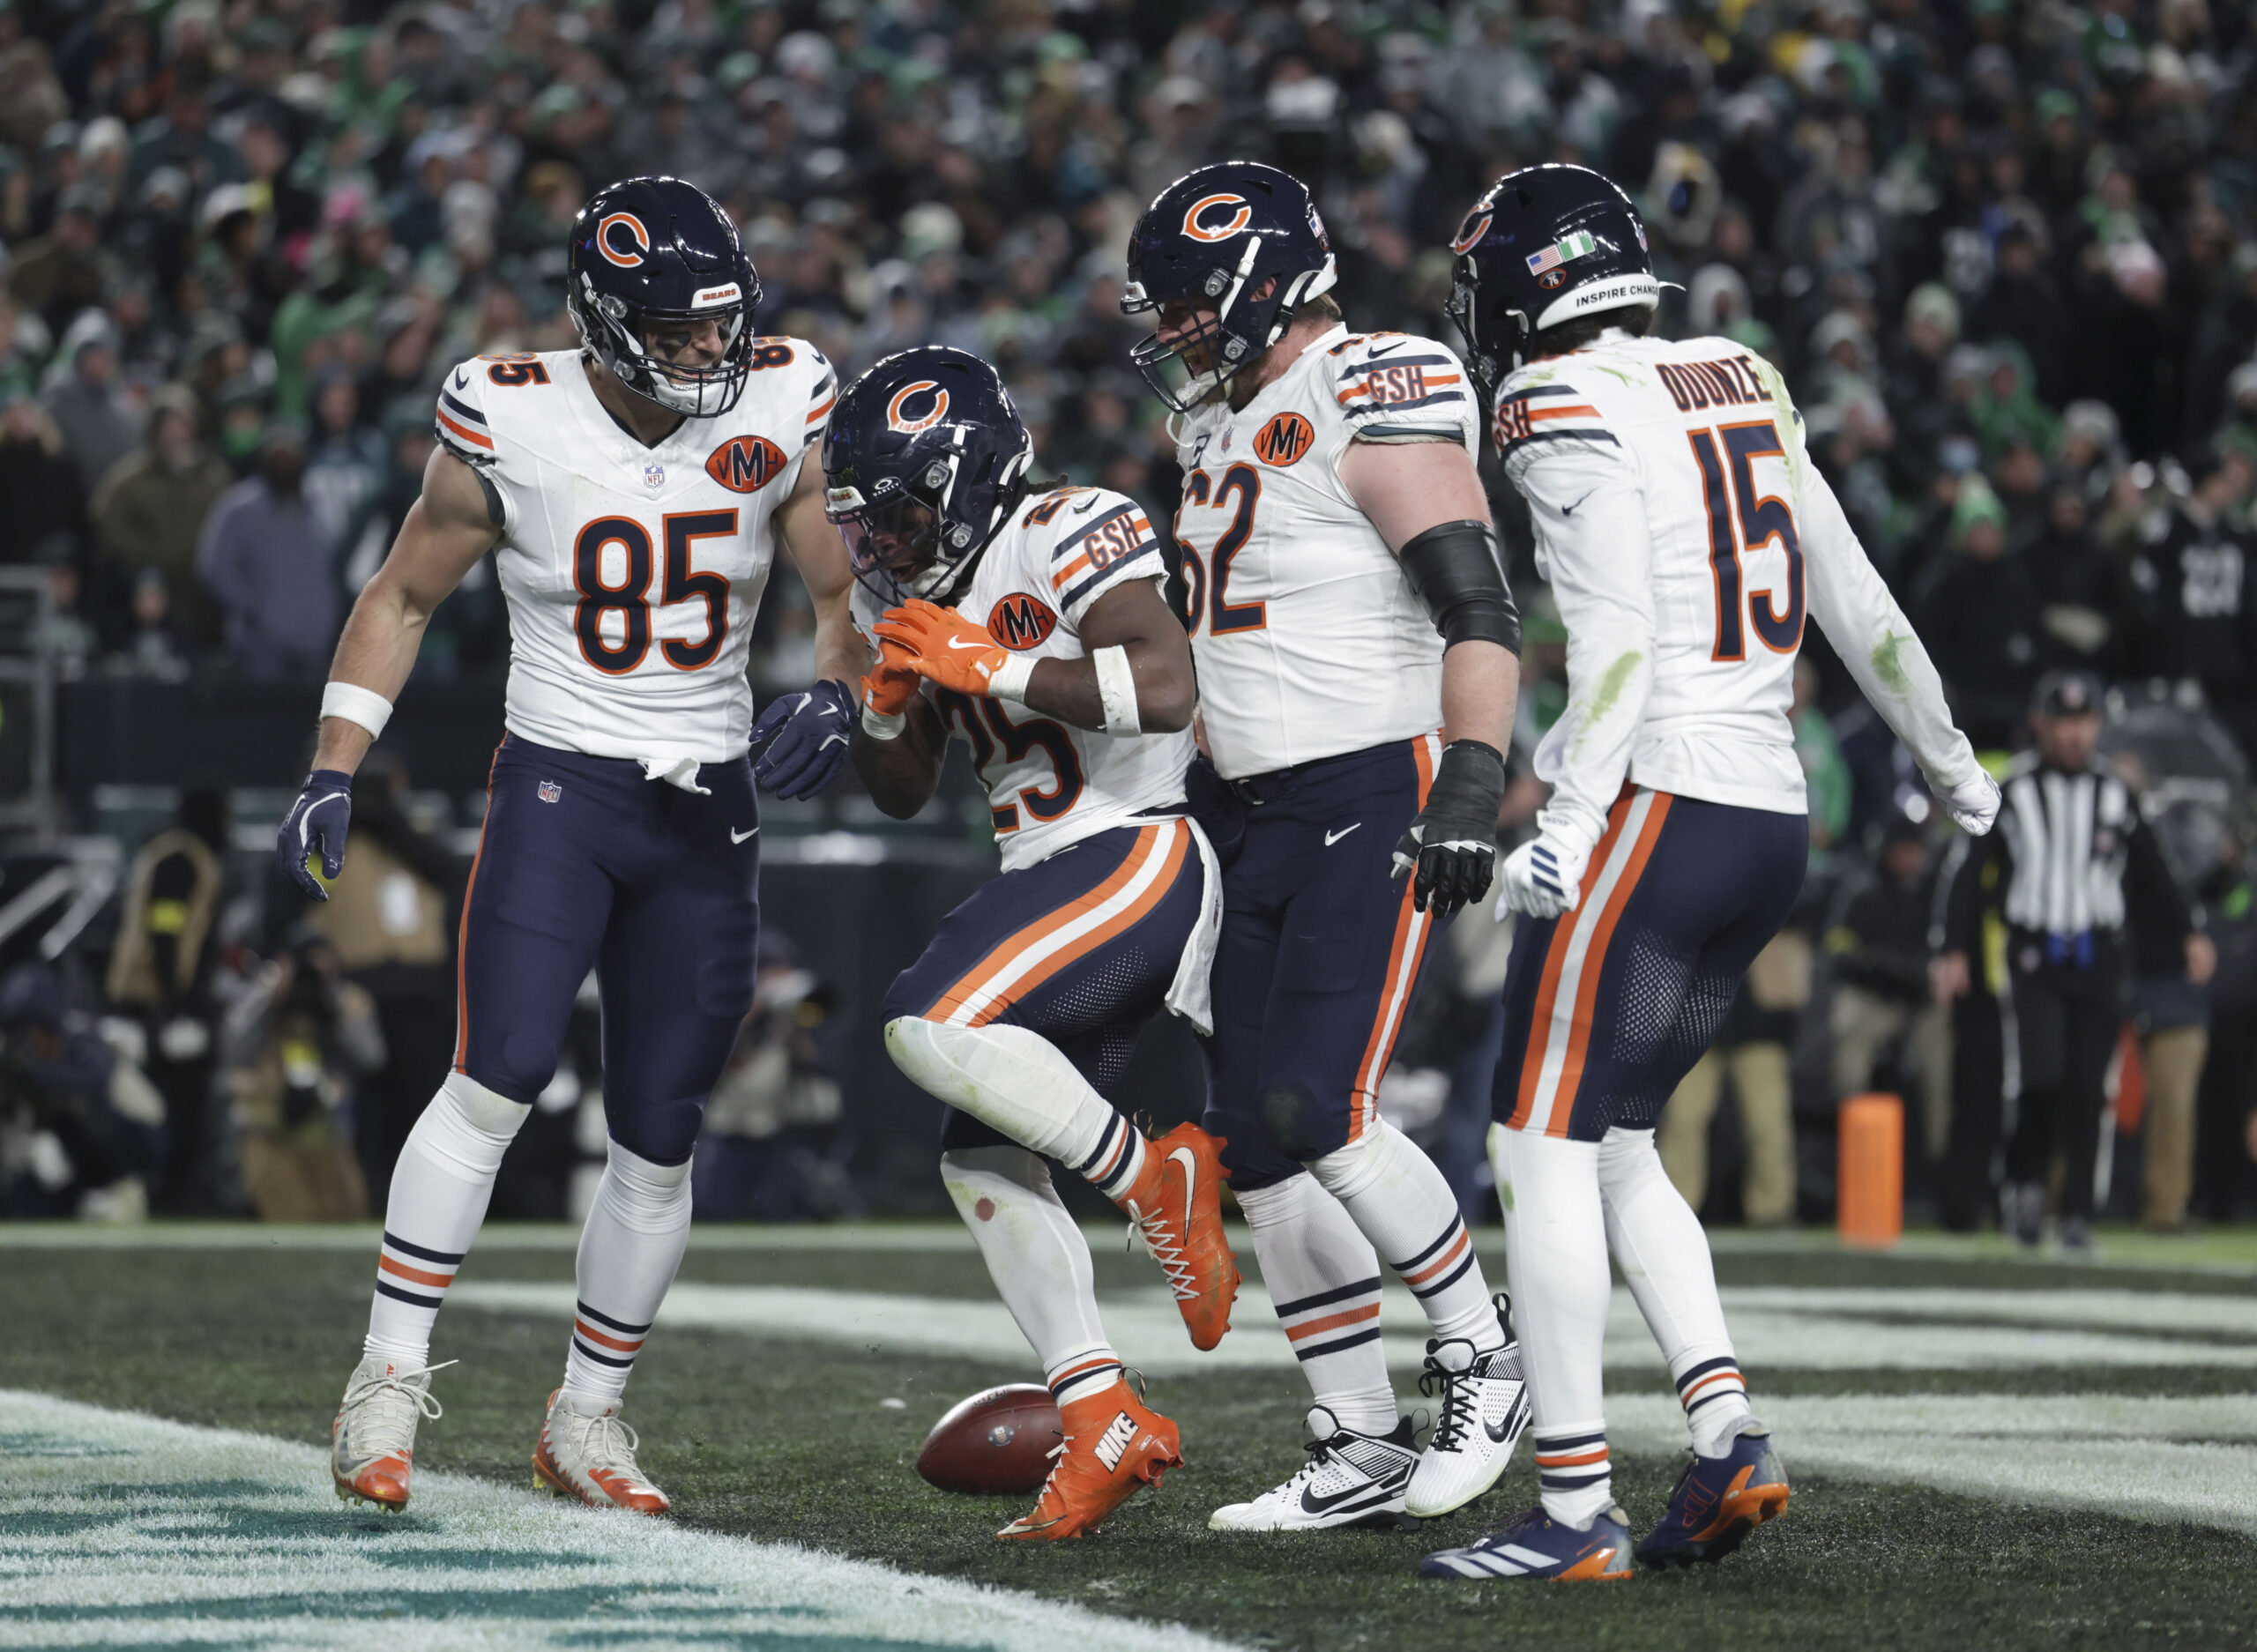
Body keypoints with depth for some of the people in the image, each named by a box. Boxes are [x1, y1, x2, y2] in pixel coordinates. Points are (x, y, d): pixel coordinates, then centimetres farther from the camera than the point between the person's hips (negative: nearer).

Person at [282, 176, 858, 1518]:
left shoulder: (779, 411, -4)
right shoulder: (512, 428, -10)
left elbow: (847, 596, 7)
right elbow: (404, 598, 3)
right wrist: (334, 775, -4)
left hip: (707, 811, 3)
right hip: (559, 787, -3)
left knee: (661, 1140, 5)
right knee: (502, 1077, -20)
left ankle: (587, 1418, 19)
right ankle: (393, 1375, -10)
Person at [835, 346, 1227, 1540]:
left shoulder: (1073, 537, -11)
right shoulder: (908, 594, 15)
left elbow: (1163, 690, -26)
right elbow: (901, 793, 21)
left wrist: (992, 667, -21)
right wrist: (887, 703, 0)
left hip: (1140, 853, -10)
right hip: (1049, 881, 10)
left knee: (931, 1027, -25)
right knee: (982, 1156, 4)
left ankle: (1156, 1176, -8)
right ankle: (1102, 1424, 5)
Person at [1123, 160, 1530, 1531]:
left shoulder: (1378, 404, -12)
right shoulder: (1223, 430, 17)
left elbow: (1481, 613, -19)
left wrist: (1471, 788, -27)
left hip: (1374, 799, -9)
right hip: (1256, 812, 9)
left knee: (1319, 1116, -18)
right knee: (1258, 1142, 4)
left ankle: (1485, 1358, 2)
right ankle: (1362, 1449, 11)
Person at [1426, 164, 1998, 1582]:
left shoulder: (1569, 414, -8)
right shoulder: (1743, 390, 15)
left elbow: (1621, 638, -19)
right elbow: (1857, 605, 21)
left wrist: (1570, 822, -26)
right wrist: (1952, 765, 33)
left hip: (1662, 811, -8)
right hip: (1772, 817, 8)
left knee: (1543, 1148, -4)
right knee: (1613, 1146, 16)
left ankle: (1579, 1513, -7)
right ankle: (1730, 1434, 3)